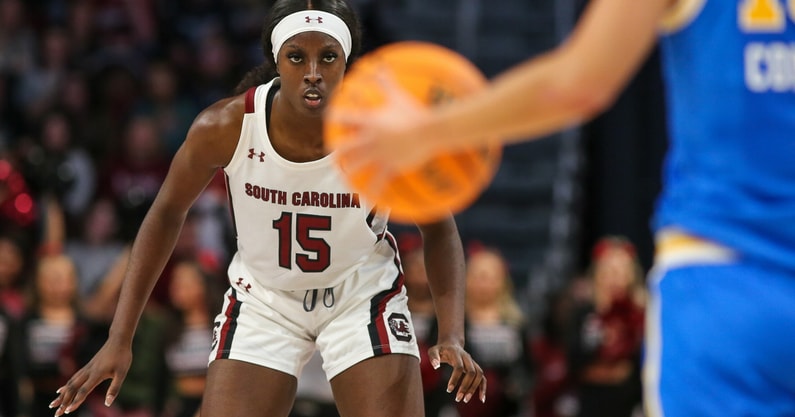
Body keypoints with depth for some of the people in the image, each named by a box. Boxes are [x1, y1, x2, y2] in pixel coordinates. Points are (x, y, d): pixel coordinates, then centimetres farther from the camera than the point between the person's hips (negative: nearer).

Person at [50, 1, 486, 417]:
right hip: (262, 301, 1)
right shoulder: (224, 128, -23)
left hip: (363, 297, 0)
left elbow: (439, 231, -8)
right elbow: (166, 214, -6)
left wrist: (452, 336, -23)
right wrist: (119, 340, -9)